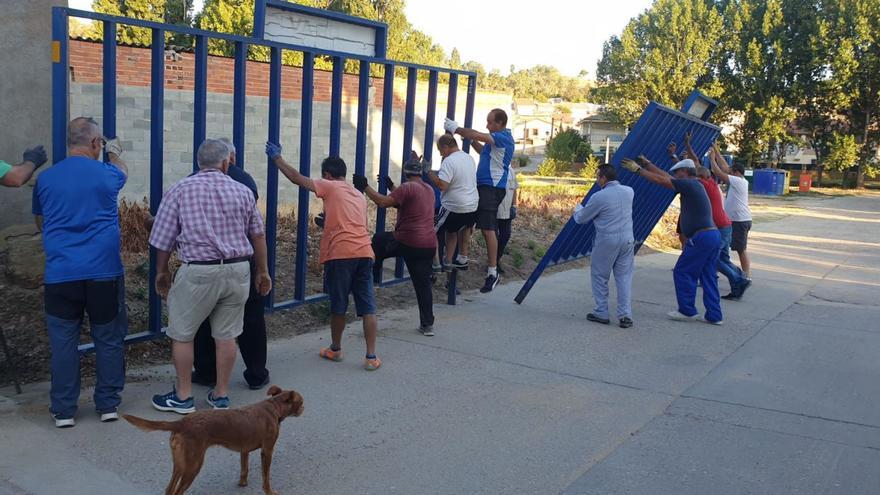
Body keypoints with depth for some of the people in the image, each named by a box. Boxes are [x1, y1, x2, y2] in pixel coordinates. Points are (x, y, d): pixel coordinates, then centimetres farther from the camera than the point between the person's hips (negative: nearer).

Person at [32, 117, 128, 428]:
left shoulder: (46, 179, 3)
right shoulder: (106, 174, -1)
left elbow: (40, 223, 18)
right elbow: (122, 171, 26)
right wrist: (115, 152, 45)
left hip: (60, 275, 1)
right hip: (104, 273, -1)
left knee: (63, 343, 7)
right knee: (108, 341, 10)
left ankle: (64, 410, 14)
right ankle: (108, 405, 18)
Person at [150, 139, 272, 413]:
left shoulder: (179, 190, -1)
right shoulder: (242, 191, 6)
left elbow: (163, 239, 1)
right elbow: (258, 235, 11)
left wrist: (161, 272, 17)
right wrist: (262, 272, 22)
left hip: (198, 272, -3)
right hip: (237, 270, 3)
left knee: (182, 334, 11)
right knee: (226, 334, 11)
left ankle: (183, 396, 18)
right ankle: (221, 395, 21)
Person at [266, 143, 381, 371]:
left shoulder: (330, 187, 7)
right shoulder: (359, 195, 24)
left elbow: (297, 178, 8)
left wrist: (277, 158, 20)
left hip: (340, 254, -5)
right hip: (364, 253, 5)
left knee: (338, 306, 11)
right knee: (367, 306, 4)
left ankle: (335, 350, 27)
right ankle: (371, 356, 3)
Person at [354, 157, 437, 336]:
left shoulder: (407, 188, -9)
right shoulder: (429, 190, 17)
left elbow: (383, 202, -18)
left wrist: (365, 187, -10)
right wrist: (391, 186, 33)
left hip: (407, 241, -7)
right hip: (429, 245, 7)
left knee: (379, 240, 21)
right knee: (423, 284, 9)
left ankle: (371, 279, 27)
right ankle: (427, 325, 9)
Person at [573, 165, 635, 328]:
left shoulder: (599, 197, -13)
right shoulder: (629, 191, 4)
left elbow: (581, 219, -1)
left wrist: (578, 208, 19)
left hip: (606, 241, -5)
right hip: (627, 239, 5)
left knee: (599, 276, 10)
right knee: (624, 277, 8)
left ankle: (601, 313, 15)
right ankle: (625, 315, 4)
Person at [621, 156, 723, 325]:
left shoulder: (688, 184, -10)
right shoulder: (694, 185, 17)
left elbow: (659, 180, -8)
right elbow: (665, 176, 24)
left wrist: (638, 169, 0)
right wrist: (647, 164, 28)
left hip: (701, 237, -9)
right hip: (713, 235, 9)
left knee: (682, 272, 3)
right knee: (707, 276, 11)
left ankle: (687, 311, 10)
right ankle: (714, 316, 12)